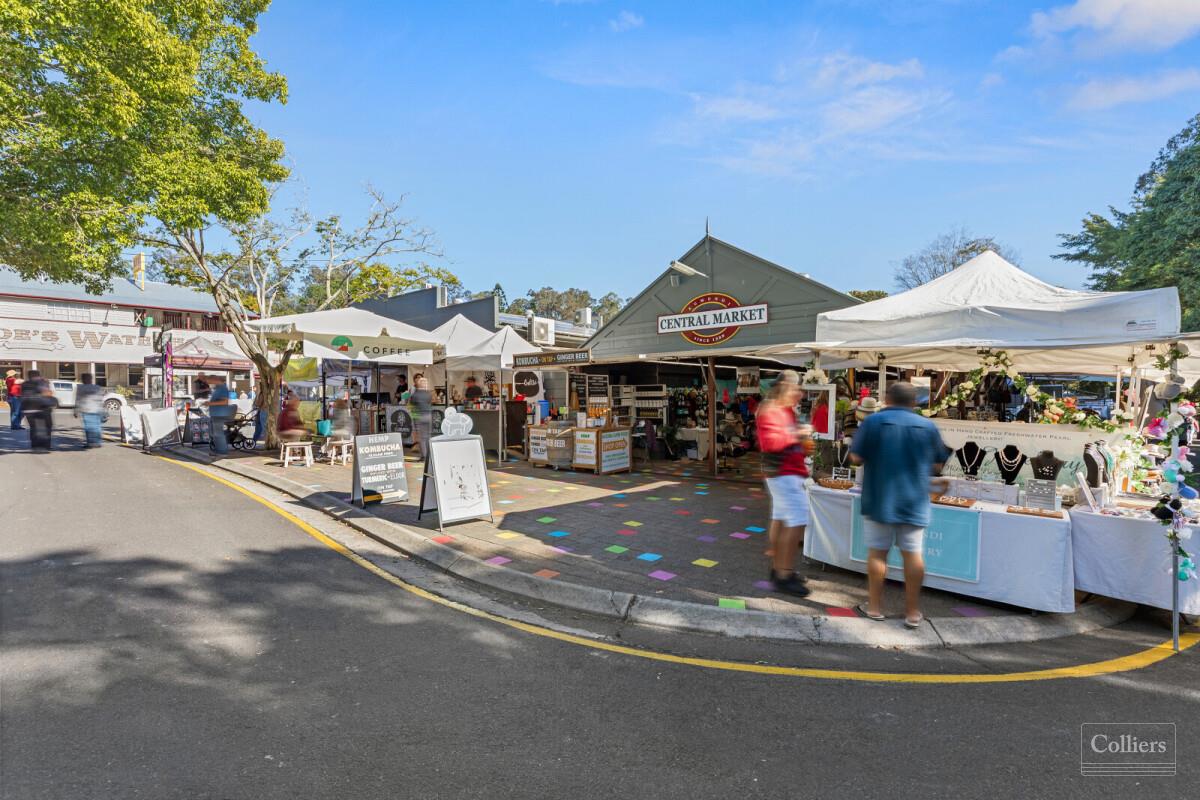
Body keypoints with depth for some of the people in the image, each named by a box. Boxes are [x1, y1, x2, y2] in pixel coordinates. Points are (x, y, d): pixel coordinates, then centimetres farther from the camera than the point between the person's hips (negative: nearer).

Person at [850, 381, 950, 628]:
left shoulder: (873, 421, -7)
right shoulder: (929, 426, 0)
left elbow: (856, 458, -8)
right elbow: (938, 465, 7)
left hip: (879, 499, -2)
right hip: (914, 501, 2)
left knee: (877, 552, 6)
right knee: (913, 554, 7)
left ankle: (874, 606, 15)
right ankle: (912, 612, 14)